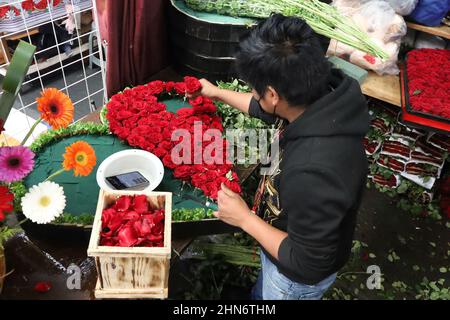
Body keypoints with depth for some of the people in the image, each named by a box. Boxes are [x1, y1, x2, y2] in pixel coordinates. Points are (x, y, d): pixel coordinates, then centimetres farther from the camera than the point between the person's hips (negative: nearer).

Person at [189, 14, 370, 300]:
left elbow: (308, 264, -32)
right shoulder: (321, 99, -21)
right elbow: (267, 109, 2)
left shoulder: (314, 172, -46)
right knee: (264, 292, 35)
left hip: (299, 277, -6)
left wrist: (244, 218, -25)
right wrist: (218, 93, 13)